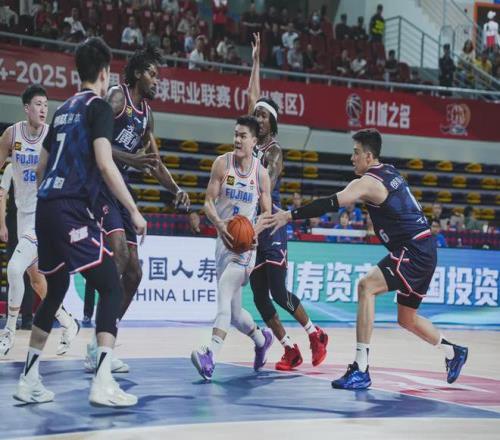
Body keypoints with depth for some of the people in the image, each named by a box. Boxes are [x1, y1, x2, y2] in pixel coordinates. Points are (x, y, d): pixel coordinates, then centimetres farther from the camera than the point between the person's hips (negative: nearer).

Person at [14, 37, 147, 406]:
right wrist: (134, 210, -13)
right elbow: (104, 163, -16)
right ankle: (103, 382, -18)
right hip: (72, 210, -8)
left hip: (46, 209, 8)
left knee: (55, 291, 21)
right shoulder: (98, 106, -3)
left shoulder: (64, 109, 21)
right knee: (111, 287, -6)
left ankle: (29, 380, 23)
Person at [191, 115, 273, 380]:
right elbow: (209, 201, -2)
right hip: (224, 239, 3)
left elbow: (267, 214, 4)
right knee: (233, 311, 11)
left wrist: (254, 231, -17)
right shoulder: (222, 163, -1)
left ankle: (211, 356, -36)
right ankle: (262, 339, 39)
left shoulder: (261, 173, -2)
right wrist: (219, 224, -22)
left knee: (224, 292, -25)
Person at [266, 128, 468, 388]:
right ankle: (453, 352, 42)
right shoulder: (390, 172, 14)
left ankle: (360, 370, -27)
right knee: (407, 318, 22)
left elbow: (332, 203, -25)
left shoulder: (368, 182, -13)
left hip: (414, 251, -10)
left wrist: (290, 216, -26)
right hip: (425, 251, 10)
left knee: (366, 287, -22)